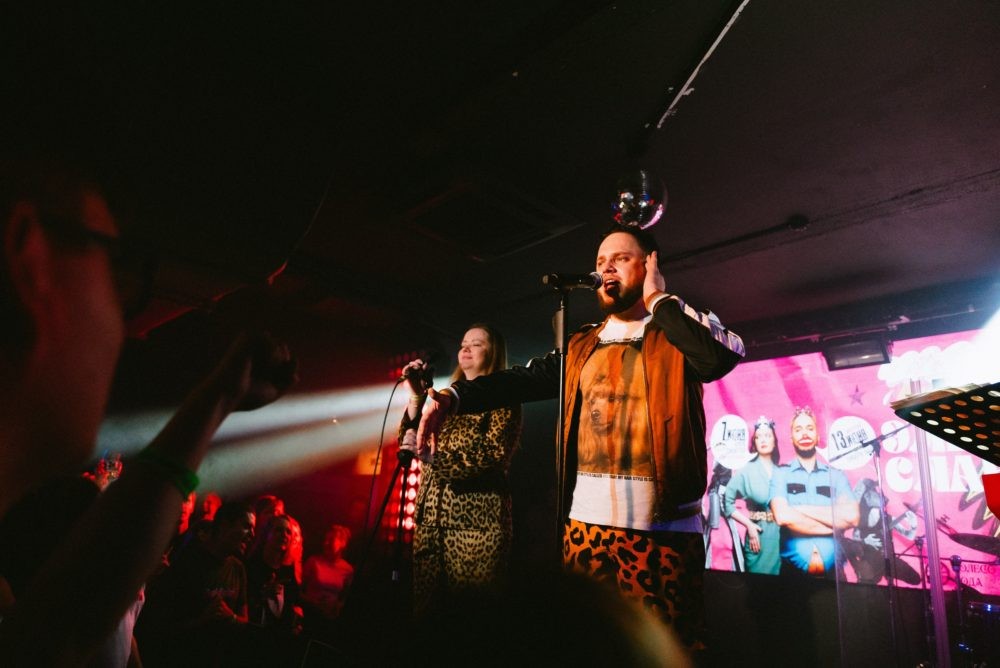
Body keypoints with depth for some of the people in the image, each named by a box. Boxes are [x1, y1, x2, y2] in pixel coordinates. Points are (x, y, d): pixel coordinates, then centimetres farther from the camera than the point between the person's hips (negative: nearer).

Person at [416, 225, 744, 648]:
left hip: (662, 528, -4)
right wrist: (449, 397, -7)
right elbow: (523, 379, 7)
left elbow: (723, 357, -19)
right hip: (585, 522, 4)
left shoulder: (681, 332, 2)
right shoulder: (582, 346, 14)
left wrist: (657, 299, -7)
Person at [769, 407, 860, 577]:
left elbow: (851, 516, -9)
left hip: (832, 568, 2)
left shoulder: (836, 475, 7)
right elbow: (783, 516, -16)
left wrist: (802, 509, -12)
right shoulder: (780, 474, 0)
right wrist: (834, 526, -9)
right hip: (794, 568, -2)